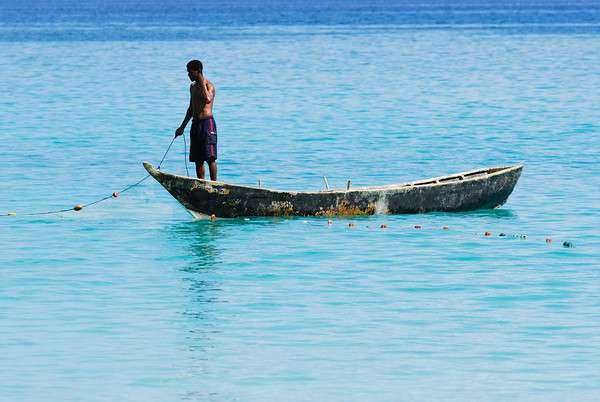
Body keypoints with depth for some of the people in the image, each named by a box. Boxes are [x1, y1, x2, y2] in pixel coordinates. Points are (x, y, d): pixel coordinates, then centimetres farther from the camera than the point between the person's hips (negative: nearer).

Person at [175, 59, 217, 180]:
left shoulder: (209, 85, -6)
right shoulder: (193, 87, 18)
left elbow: (208, 99, -29)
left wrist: (202, 83, -21)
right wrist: (182, 126, 27)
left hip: (207, 123, -8)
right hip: (195, 124, 8)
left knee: (210, 157, -11)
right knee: (198, 159, 7)